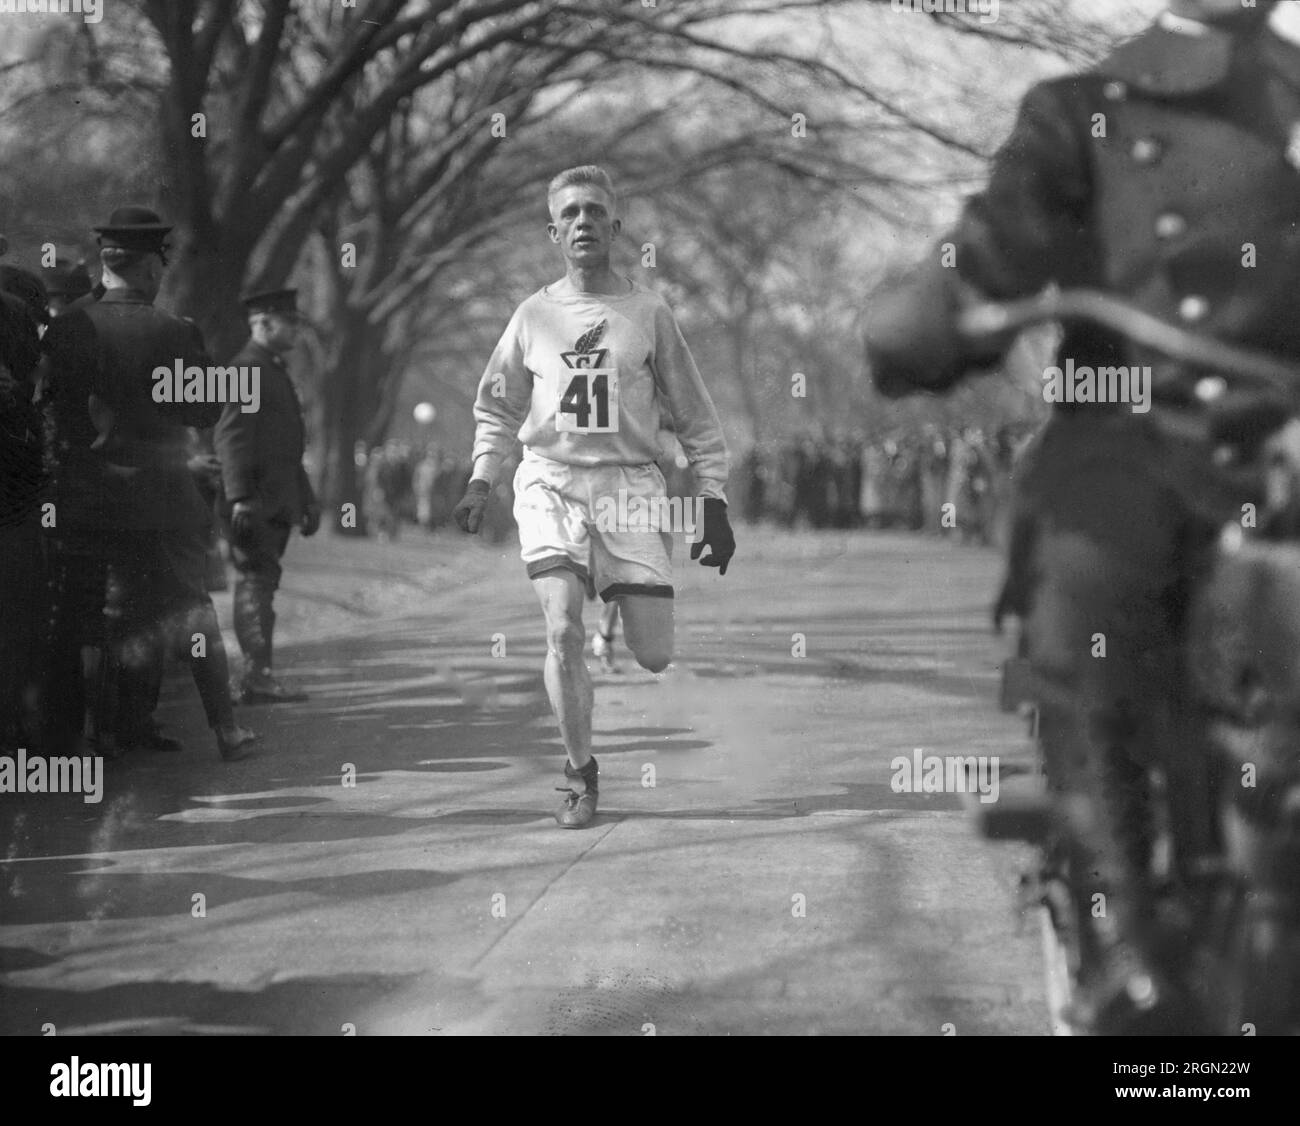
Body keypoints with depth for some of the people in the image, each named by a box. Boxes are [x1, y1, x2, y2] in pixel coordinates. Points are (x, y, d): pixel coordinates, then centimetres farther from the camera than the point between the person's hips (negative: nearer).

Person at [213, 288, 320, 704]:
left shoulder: (275, 370, 21)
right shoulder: (246, 367, -11)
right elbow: (230, 437, -19)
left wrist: (306, 498, 25)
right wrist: (240, 497, -25)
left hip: (277, 502, 10)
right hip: (256, 501, -10)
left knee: (259, 583, 10)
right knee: (257, 580, -12)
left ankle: (252, 674, 12)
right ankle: (257, 676, -16)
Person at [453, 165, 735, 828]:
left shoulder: (647, 313, 5)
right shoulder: (533, 316, 7)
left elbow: (694, 419, 9)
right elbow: (496, 408, 18)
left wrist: (715, 505, 4)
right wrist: (481, 481, 4)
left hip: (629, 482, 0)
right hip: (550, 481, 0)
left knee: (654, 657, -6)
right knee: (562, 630, -18)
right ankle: (580, 775, -3)